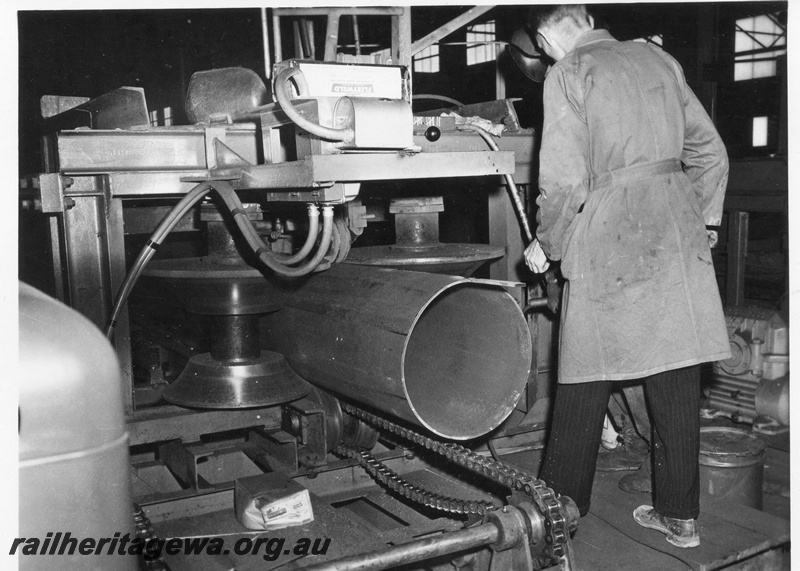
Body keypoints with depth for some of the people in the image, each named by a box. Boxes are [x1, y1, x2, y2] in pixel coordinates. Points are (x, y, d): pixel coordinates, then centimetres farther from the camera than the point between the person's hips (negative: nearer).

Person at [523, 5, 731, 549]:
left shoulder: (568, 74, -4)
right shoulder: (656, 58, 14)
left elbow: (565, 181, -13)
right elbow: (710, 150, 16)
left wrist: (546, 244, 2)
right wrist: (703, 219, 25)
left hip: (609, 239, -5)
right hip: (676, 229, 6)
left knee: (585, 384, 4)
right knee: (676, 379, 9)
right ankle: (680, 515, 20)